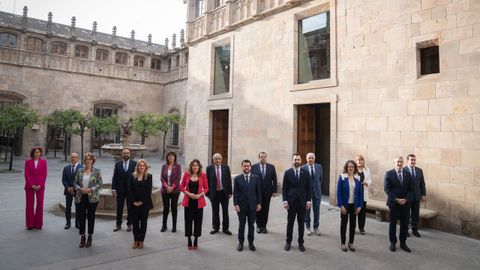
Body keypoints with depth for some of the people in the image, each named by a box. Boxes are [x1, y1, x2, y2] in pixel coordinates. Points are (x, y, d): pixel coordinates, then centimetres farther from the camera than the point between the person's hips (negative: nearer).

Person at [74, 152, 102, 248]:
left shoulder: (97, 171, -2)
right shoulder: (80, 170, 5)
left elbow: (100, 184, -5)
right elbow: (75, 183, 6)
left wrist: (91, 189, -17)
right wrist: (80, 189, -13)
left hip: (92, 198, -2)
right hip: (80, 198, 2)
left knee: (91, 217, 6)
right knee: (81, 217, 6)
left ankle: (90, 237, 20)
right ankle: (82, 237, 20)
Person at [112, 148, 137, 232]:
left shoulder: (134, 164, -3)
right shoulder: (117, 164, 3)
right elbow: (115, 177, 2)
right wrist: (114, 189, -4)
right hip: (120, 190, 2)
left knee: (130, 208, 8)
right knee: (119, 208, 10)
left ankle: (129, 224, 21)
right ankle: (118, 224, 23)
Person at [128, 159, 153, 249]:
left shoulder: (148, 176, -2)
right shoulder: (132, 176, 3)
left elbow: (149, 191, -6)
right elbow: (130, 190, 1)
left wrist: (142, 201, -11)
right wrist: (133, 201, -8)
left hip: (144, 204, -1)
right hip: (134, 204, 1)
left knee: (143, 222, 6)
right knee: (135, 222, 6)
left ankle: (141, 241, 16)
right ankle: (135, 241, 18)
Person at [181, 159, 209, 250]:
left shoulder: (202, 175, -2)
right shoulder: (186, 174, -1)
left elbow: (206, 188, 2)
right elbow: (182, 187, 3)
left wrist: (200, 195, -13)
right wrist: (188, 193, -12)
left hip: (199, 201, 0)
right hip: (188, 201, 0)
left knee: (198, 220, 6)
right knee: (188, 220, 5)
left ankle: (196, 241, 22)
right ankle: (189, 241, 19)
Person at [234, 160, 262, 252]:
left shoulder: (256, 177, 2)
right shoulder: (237, 178, -1)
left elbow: (258, 191, 3)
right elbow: (235, 193, -1)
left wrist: (259, 203, -1)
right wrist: (236, 204, -8)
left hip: (252, 205, 1)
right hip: (241, 206, -1)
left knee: (251, 225, 10)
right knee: (241, 225, 9)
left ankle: (251, 242, 23)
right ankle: (240, 242, 23)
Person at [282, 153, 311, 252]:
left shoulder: (305, 173, 3)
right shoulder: (287, 172, 0)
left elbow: (308, 188, 4)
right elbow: (284, 188, 0)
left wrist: (308, 200, -3)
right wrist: (285, 201, -7)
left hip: (302, 202, 1)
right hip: (291, 202, -1)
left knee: (301, 223, 8)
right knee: (290, 223, 7)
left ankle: (301, 243, 19)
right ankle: (288, 242, 19)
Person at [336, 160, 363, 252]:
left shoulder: (358, 178, 2)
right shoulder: (342, 177, -7)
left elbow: (360, 193, 4)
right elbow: (338, 192, -9)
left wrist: (359, 206, -2)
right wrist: (341, 205, -14)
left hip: (354, 205, 3)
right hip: (345, 204, -3)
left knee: (353, 224, 10)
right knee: (343, 223, 8)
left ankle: (351, 243, 23)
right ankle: (343, 243, 19)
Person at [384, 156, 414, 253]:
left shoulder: (407, 175, 7)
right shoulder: (388, 174, -3)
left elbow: (411, 189, 5)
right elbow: (387, 189, -8)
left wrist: (406, 199, -11)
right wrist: (396, 199, -16)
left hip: (405, 203, 3)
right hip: (393, 203, -3)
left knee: (405, 224, 7)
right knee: (392, 224, 7)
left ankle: (403, 243, 21)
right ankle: (392, 243, 19)